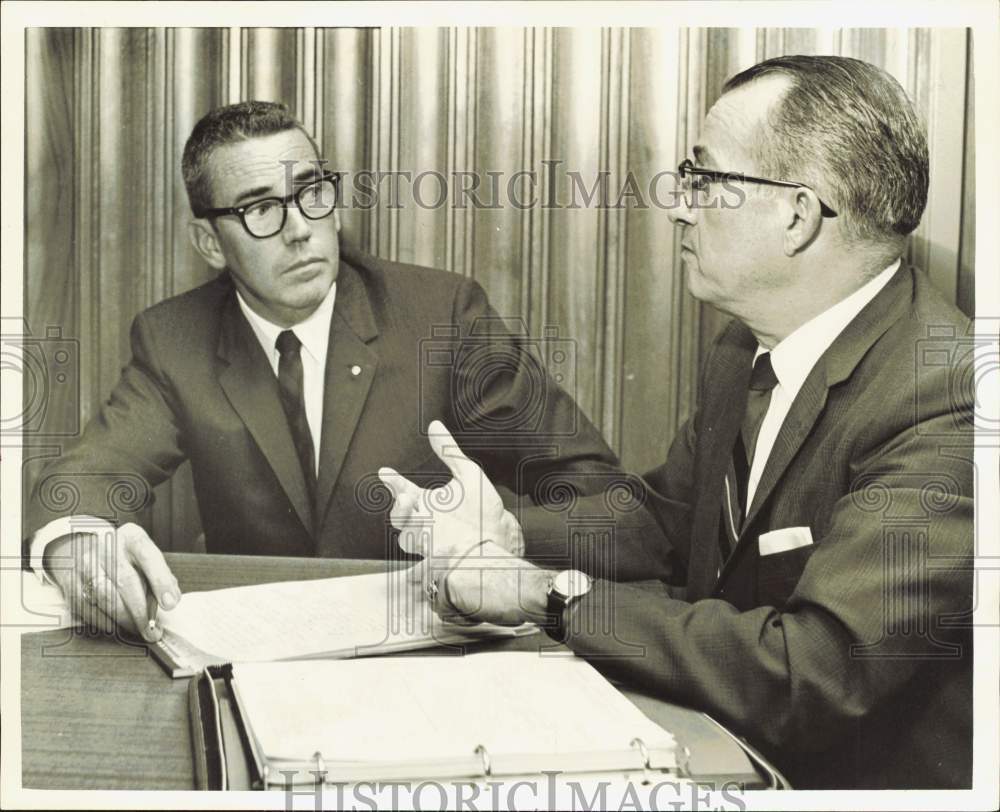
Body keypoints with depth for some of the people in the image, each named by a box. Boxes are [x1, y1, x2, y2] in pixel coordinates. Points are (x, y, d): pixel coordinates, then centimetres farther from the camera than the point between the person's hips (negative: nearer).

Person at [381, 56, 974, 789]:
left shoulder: (946, 401, -25)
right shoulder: (744, 351, 2)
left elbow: (814, 676, -30)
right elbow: (667, 520, 14)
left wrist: (552, 593, -22)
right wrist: (509, 533, -5)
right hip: (721, 753, 7)